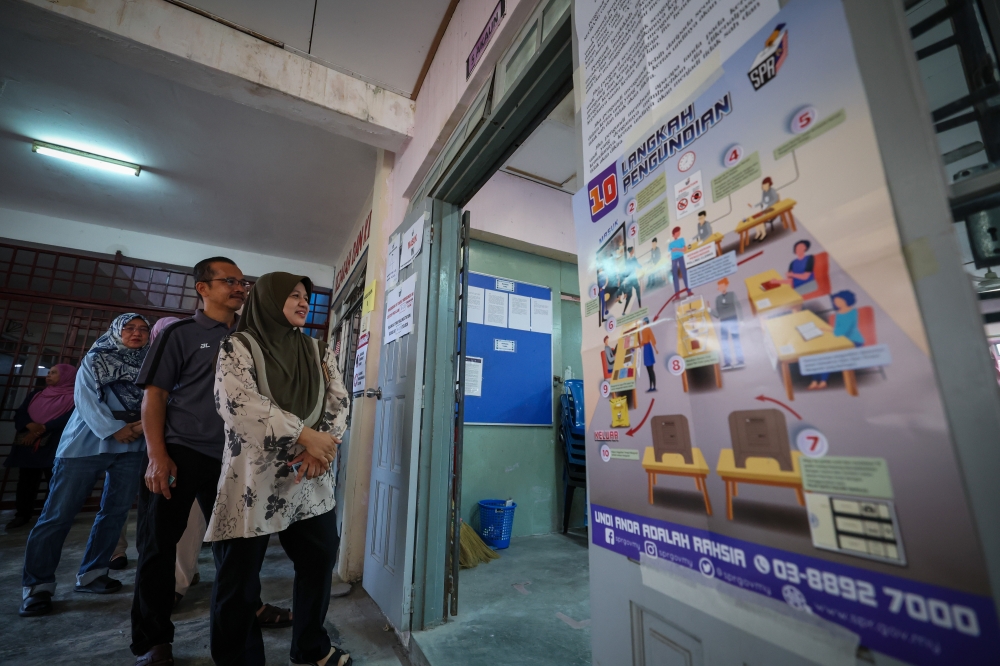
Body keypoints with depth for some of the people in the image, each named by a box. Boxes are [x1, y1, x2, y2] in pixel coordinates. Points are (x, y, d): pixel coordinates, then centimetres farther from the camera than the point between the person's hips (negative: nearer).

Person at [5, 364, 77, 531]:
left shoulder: (73, 398, -2)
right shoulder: (36, 394, 17)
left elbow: (67, 419, -13)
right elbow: (19, 413, 7)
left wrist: (42, 429, -18)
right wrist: (31, 426, -12)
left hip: (54, 447, -6)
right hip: (28, 444, 6)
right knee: (26, 480, 10)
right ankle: (22, 515, 22)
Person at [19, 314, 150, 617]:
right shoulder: (96, 359, 2)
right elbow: (84, 397, -8)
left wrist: (144, 425, -15)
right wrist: (113, 429, -16)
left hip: (131, 447, 3)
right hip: (87, 443, -3)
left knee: (116, 511, 7)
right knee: (58, 514, 0)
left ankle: (91, 575, 21)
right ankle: (37, 585, 13)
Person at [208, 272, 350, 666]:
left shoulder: (318, 352, 10)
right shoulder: (239, 346, -3)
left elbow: (338, 401, 4)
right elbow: (237, 402, -18)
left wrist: (324, 445, -14)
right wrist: (306, 434, -21)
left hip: (312, 480, 5)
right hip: (253, 480, -5)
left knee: (320, 560, 15)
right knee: (238, 578, 8)